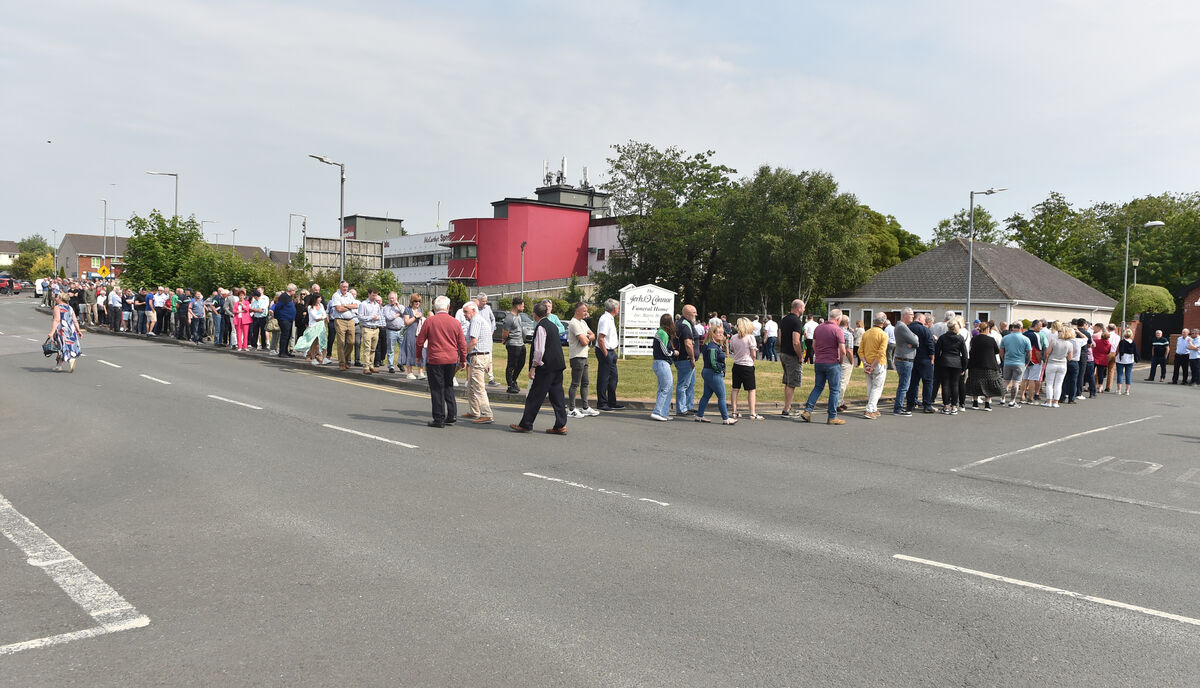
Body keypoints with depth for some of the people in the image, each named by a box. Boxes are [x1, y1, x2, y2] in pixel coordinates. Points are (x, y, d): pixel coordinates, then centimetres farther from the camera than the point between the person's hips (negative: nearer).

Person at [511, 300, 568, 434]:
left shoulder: (541, 327, -12)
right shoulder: (553, 325, 14)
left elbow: (539, 350, -18)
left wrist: (533, 366, -11)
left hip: (546, 367, -8)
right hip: (558, 364, 8)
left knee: (535, 396, -1)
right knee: (557, 395, 8)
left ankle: (526, 425, 6)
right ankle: (561, 426, 7)